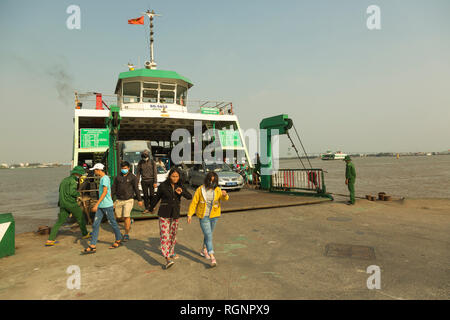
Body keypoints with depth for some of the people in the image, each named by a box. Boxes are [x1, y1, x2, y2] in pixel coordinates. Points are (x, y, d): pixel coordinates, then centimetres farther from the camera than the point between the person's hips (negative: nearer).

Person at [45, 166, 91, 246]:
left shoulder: (64, 180, 18)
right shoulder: (73, 180, -10)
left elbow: (61, 191, 22)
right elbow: (72, 192, -21)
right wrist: (78, 194, -2)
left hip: (63, 203, 8)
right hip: (71, 203, -8)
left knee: (59, 222, 5)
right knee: (80, 218, 10)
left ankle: (50, 240, -1)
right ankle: (85, 234, 23)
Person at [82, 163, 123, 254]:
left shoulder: (105, 178, -14)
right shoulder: (102, 178, 15)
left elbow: (105, 192, -23)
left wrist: (97, 204, -26)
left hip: (107, 206, -9)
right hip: (101, 206, 9)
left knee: (113, 223, 6)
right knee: (95, 225, 3)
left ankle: (118, 240, 24)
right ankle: (92, 246, 4)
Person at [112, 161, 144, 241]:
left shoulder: (132, 177, -1)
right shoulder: (118, 177, 8)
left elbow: (136, 189, -1)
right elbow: (113, 188, 10)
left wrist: (139, 200, -2)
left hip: (128, 200, -4)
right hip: (119, 200, 4)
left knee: (126, 216, -10)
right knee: (119, 216, 10)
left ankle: (127, 234, 2)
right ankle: (129, 221, 41)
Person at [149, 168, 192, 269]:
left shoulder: (180, 186, 0)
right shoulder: (163, 186, -9)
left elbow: (190, 197, -8)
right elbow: (157, 197, 5)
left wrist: (181, 192, -27)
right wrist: (151, 208, 19)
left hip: (175, 214, 4)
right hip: (164, 214, -4)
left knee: (173, 234, 17)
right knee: (164, 235, -11)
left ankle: (171, 252, 37)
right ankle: (167, 259, -15)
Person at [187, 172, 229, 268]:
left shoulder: (217, 190, -3)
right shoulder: (200, 189, -7)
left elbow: (224, 199, -19)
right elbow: (194, 202, -2)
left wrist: (225, 195, -42)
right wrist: (190, 214, -5)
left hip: (214, 216, 3)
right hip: (203, 216, -3)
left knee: (208, 234, 19)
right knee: (208, 236, -9)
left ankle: (204, 250, 41)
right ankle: (212, 258, -9)